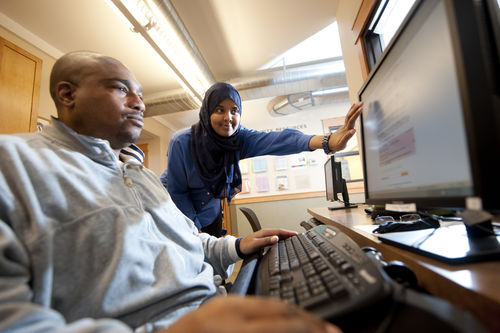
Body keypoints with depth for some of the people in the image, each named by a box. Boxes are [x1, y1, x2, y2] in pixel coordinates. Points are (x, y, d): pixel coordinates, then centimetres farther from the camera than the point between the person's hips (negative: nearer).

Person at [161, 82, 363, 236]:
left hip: (210, 211, 3)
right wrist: (194, 227, -16)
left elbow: (276, 140, -41)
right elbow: (176, 191, -17)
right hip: (176, 209, -2)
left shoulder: (239, 137, -21)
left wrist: (327, 142, -56)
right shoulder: (182, 142, -27)